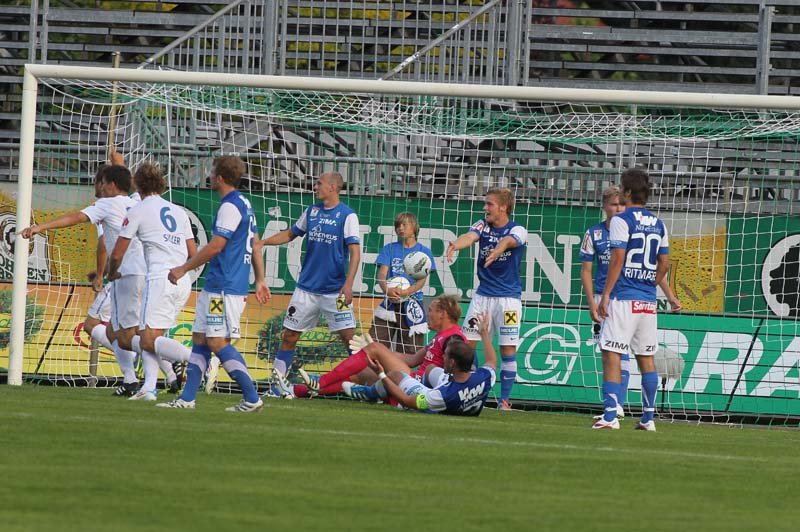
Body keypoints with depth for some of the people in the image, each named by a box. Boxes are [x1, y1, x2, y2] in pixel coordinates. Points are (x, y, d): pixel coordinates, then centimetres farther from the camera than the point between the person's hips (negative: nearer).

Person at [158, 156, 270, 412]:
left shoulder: (230, 207, -15)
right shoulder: (244, 204, 16)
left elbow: (215, 247, -18)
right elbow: (256, 245, 21)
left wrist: (184, 269, -10)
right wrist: (260, 280, 24)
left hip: (224, 288, -10)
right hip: (215, 286, 10)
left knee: (218, 342, -10)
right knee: (200, 339, 10)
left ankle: (252, 398, -9)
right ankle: (187, 398, 12)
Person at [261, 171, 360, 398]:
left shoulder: (347, 216, -7)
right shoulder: (312, 212, 9)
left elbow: (355, 253, -12)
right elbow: (290, 234, 23)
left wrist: (348, 284, -21)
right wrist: (261, 242, 13)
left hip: (335, 290, -5)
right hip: (307, 287, 5)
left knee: (349, 337, -9)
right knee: (289, 335, 4)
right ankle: (277, 384, 11)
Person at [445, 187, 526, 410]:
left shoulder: (517, 231, -7)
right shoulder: (483, 226, 4)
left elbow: (508, 241, -30)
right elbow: (470, 236, -17)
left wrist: (497, 251, -54)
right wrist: (455, 245, -42)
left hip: (508, 296, -4)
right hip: (483, 294, 4)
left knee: (508, 349, -6)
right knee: (467, 343, -2)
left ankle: (504, 399, 2)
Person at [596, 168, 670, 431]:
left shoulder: (621, 221, -7)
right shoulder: (658, 224, 12)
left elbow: (617, 260, -13)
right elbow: (664, 264, 13)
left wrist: (605, 295, -10)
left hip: (623, 298, -6)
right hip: (648, 301, 6)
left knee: (611, 355, -6)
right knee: (646, 357, 12)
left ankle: (610, 416, -15)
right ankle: (648, 417, 13)